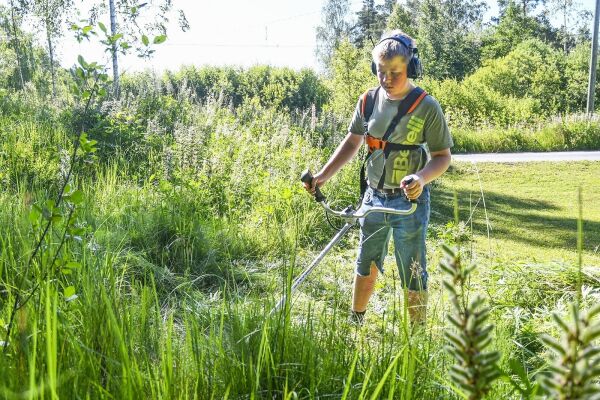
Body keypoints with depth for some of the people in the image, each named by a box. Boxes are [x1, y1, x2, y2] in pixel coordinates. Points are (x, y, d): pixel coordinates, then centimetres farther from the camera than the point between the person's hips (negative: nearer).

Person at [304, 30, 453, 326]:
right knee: (366, 266, 19)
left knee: (412, 276, 2)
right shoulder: (368, 101, 0)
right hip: (374, 198, 5)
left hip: (409, 202, -5)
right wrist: (323, 175, 1)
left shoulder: (426, 106, -13)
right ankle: (354, 324, 38)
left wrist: (421, 178, -30)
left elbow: (442, 156, -10)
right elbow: (352, 142, 10)